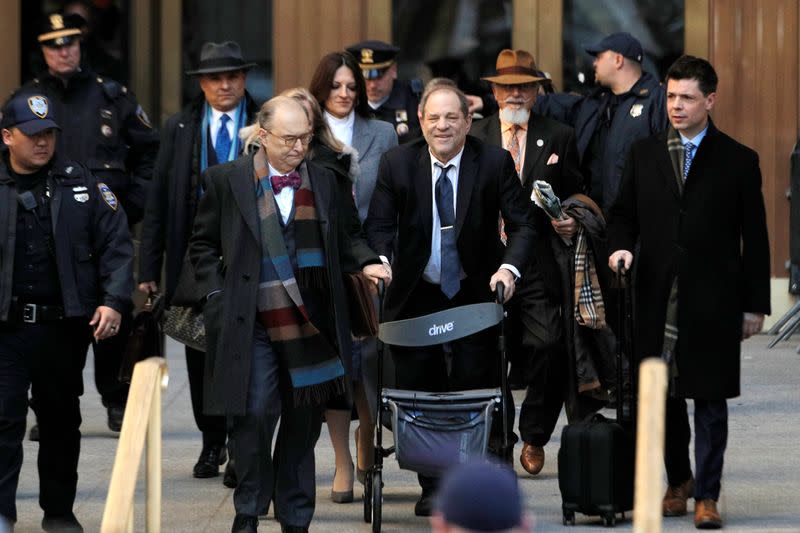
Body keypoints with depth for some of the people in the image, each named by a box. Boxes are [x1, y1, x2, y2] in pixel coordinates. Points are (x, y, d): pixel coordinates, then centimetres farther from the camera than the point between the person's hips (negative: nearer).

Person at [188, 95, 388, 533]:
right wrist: (217, 295, -4)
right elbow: (203, 246, 7)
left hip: (311, 327, 3)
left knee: (303, 423, 8)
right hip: (252, 325, -3)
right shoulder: (226, 180, 2)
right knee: (254, 415, -12)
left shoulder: (324, 182, 11)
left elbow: (342, 239, 20)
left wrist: (366, 262, 1)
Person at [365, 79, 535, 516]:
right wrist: (381, 259, -22)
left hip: (475, 294, -2)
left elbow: (521, 222, -8)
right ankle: (431, 487, 17)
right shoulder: (397, 164, -4)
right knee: (420, 394, 5)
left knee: (476, 390, -2)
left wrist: (510, 266, -25)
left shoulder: (495, 162, -8)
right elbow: (379, 225, -2)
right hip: (416, 295, 2)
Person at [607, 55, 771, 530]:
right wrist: (621, 245, -7)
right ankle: (679, 482, 24)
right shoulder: (644, 155, 9)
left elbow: (754, 237, 2)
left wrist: (755, 304, -1)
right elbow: (624, 213, 16)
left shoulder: (738, 161, 1)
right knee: (664, 397, 8)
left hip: (713, 301, -3)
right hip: (658, 299, 3)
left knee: (710, 400, 0)